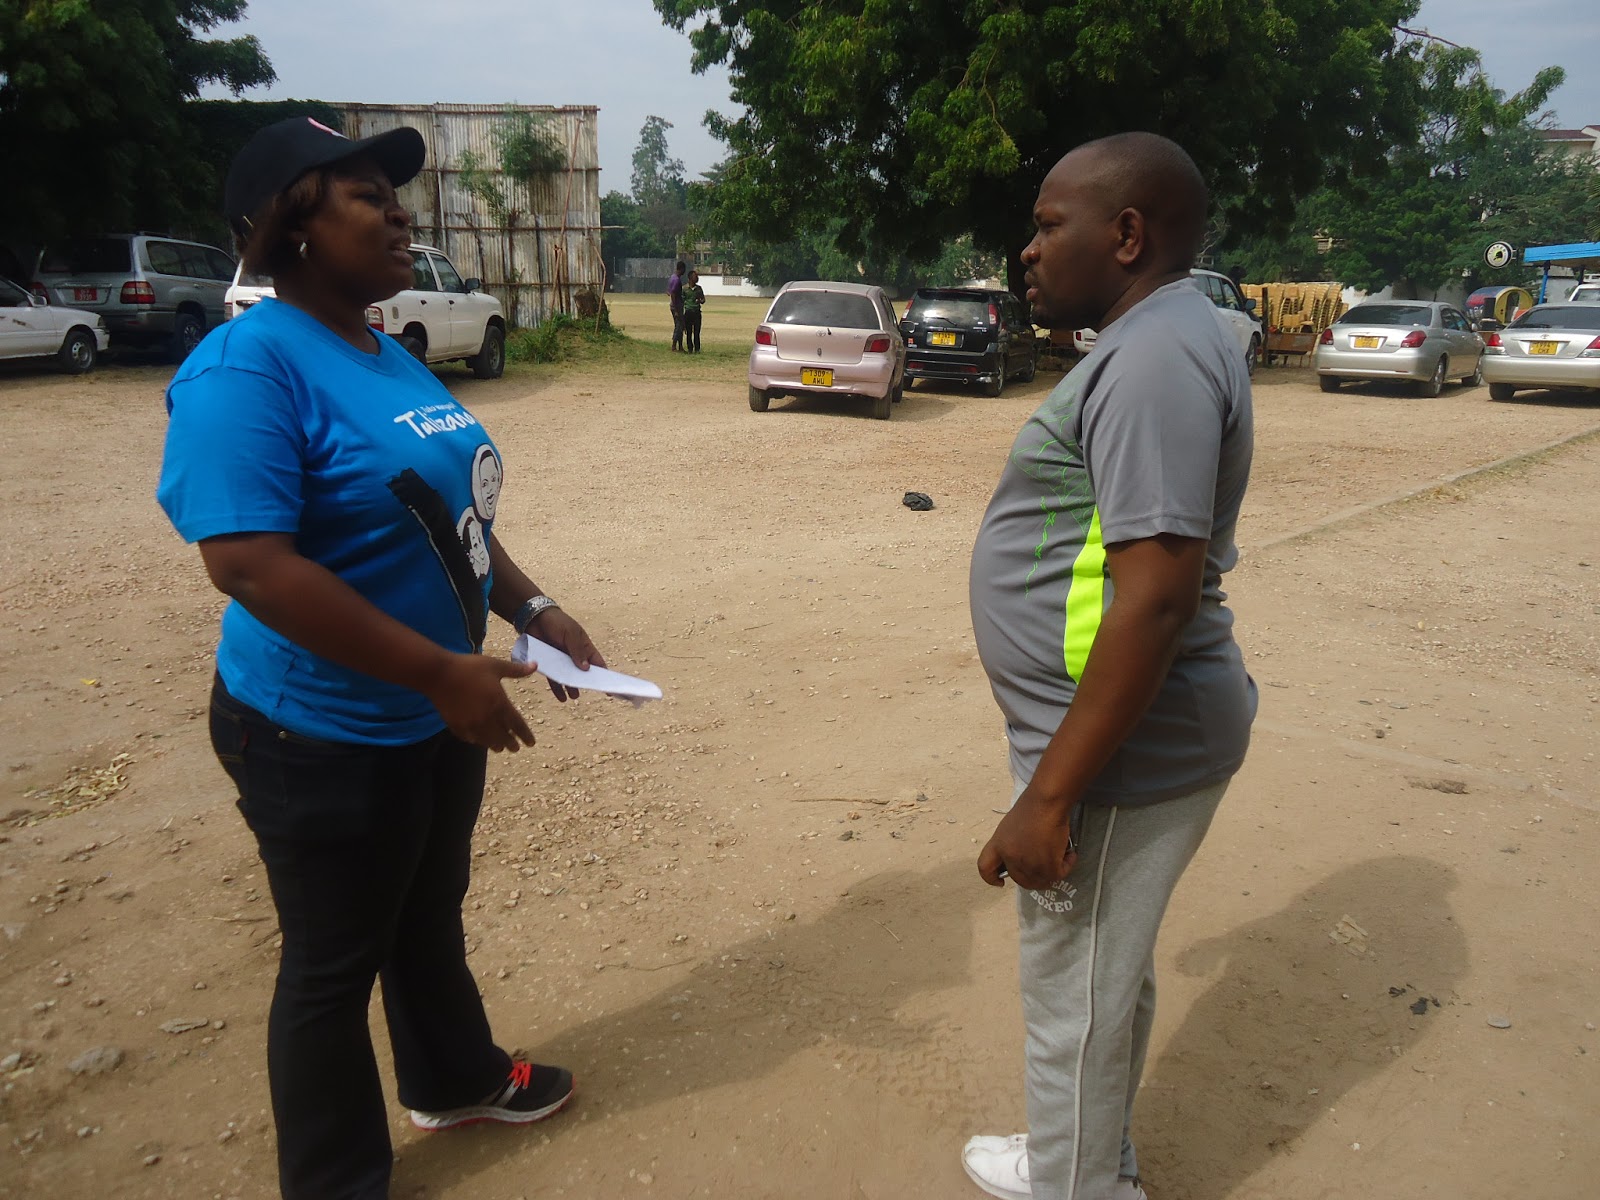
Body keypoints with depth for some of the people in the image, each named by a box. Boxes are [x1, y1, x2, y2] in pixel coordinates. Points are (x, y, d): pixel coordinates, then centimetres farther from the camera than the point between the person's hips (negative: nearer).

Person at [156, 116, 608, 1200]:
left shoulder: (388, 357, 6)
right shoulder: (246, 366, -21)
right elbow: (248, 562, -29)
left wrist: (532, 609, 2)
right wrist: (443, 671, -29)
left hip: (434, 718, 8)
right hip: (326, 738, -8)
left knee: (432, 916, 26)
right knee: (336, 963, 11)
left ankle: (456, 1079, 50)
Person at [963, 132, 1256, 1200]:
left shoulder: (1157, 357, -21)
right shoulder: (1157, 340, 12)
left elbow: (1157, 597, -28)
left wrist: (1049, 795, -25)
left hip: (1119, 751, -10)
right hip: (1127, 735, 10)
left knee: (1077, 1001, 8)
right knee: (1110, 977, 25)